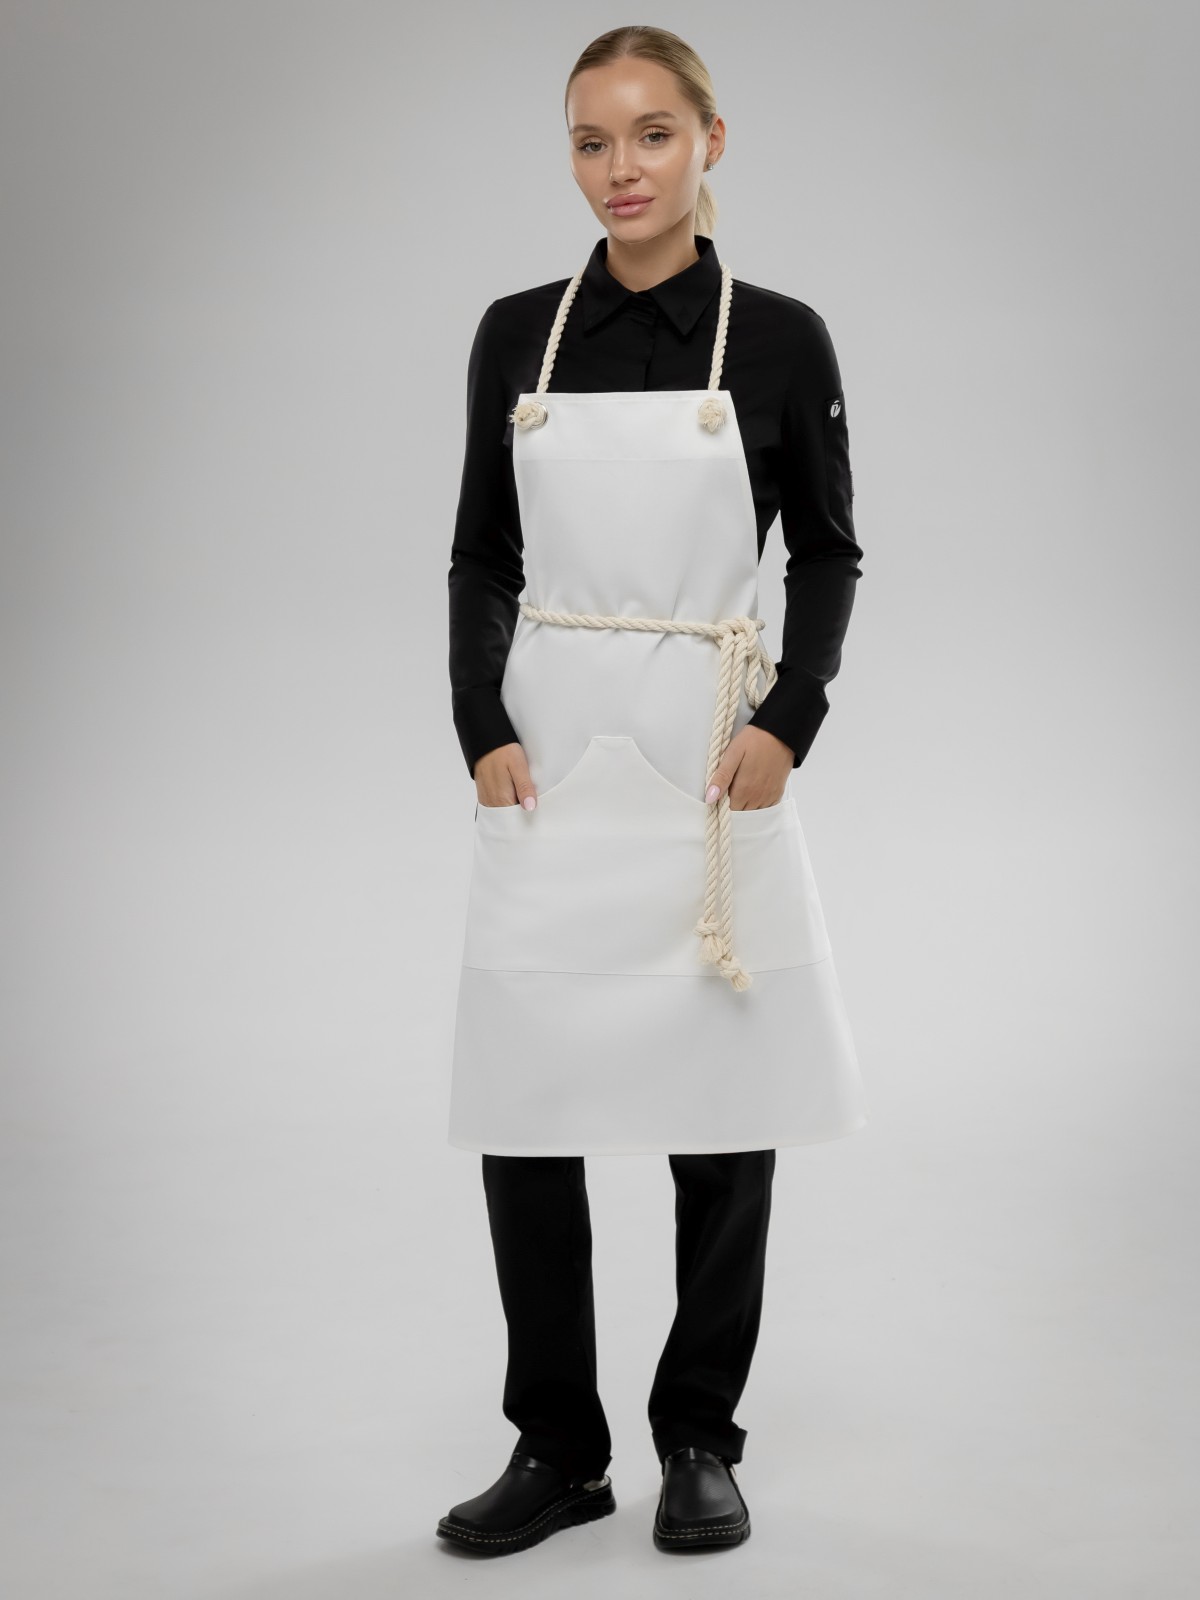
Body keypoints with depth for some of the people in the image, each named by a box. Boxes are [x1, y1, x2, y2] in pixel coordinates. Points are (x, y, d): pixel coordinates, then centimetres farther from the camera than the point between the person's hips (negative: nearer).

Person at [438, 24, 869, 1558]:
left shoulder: (779, 338, 0)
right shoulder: (517, 332, 6)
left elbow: (827, 554, 5)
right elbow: (480, 558, 9)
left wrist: (789, 721, -10)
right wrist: (483, 728, -5)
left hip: (712, 759, -2)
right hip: (549, 756, 2)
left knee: (723, 1106, 4)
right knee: (525, 1112, 2)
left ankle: (700, 1439, 20)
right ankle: (557, 1446, 17)